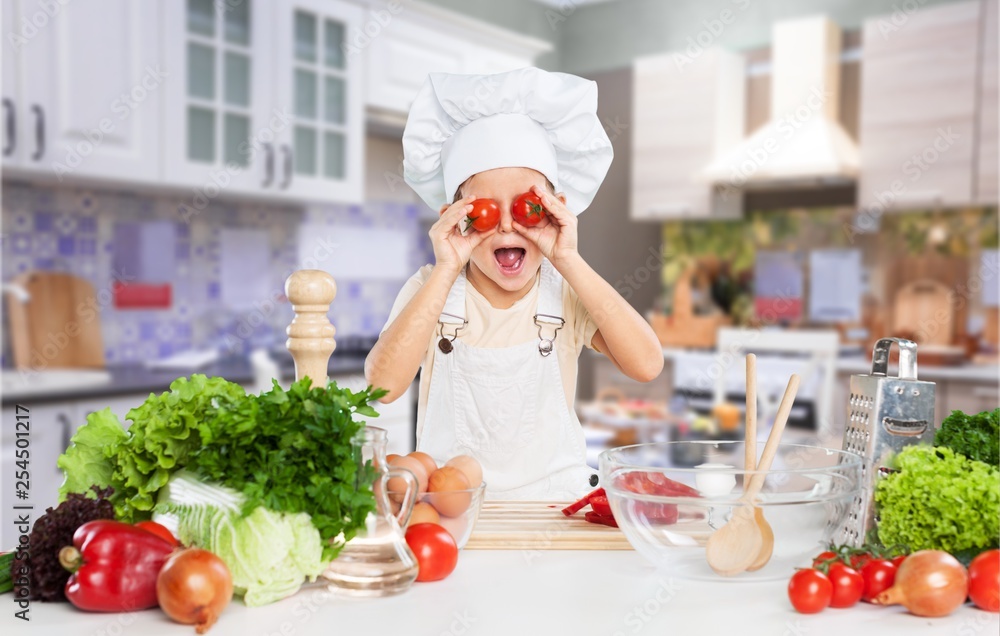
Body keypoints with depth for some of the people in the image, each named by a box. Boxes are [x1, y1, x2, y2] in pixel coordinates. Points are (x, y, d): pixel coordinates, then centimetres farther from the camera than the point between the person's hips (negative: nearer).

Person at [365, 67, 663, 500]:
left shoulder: (568, 295, -1)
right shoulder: (429, 290, -2)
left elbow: (646, 365, -17)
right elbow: (382, 386, -18)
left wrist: (568, 260, -19)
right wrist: (446, 270, -19)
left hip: (553, 498, 1)